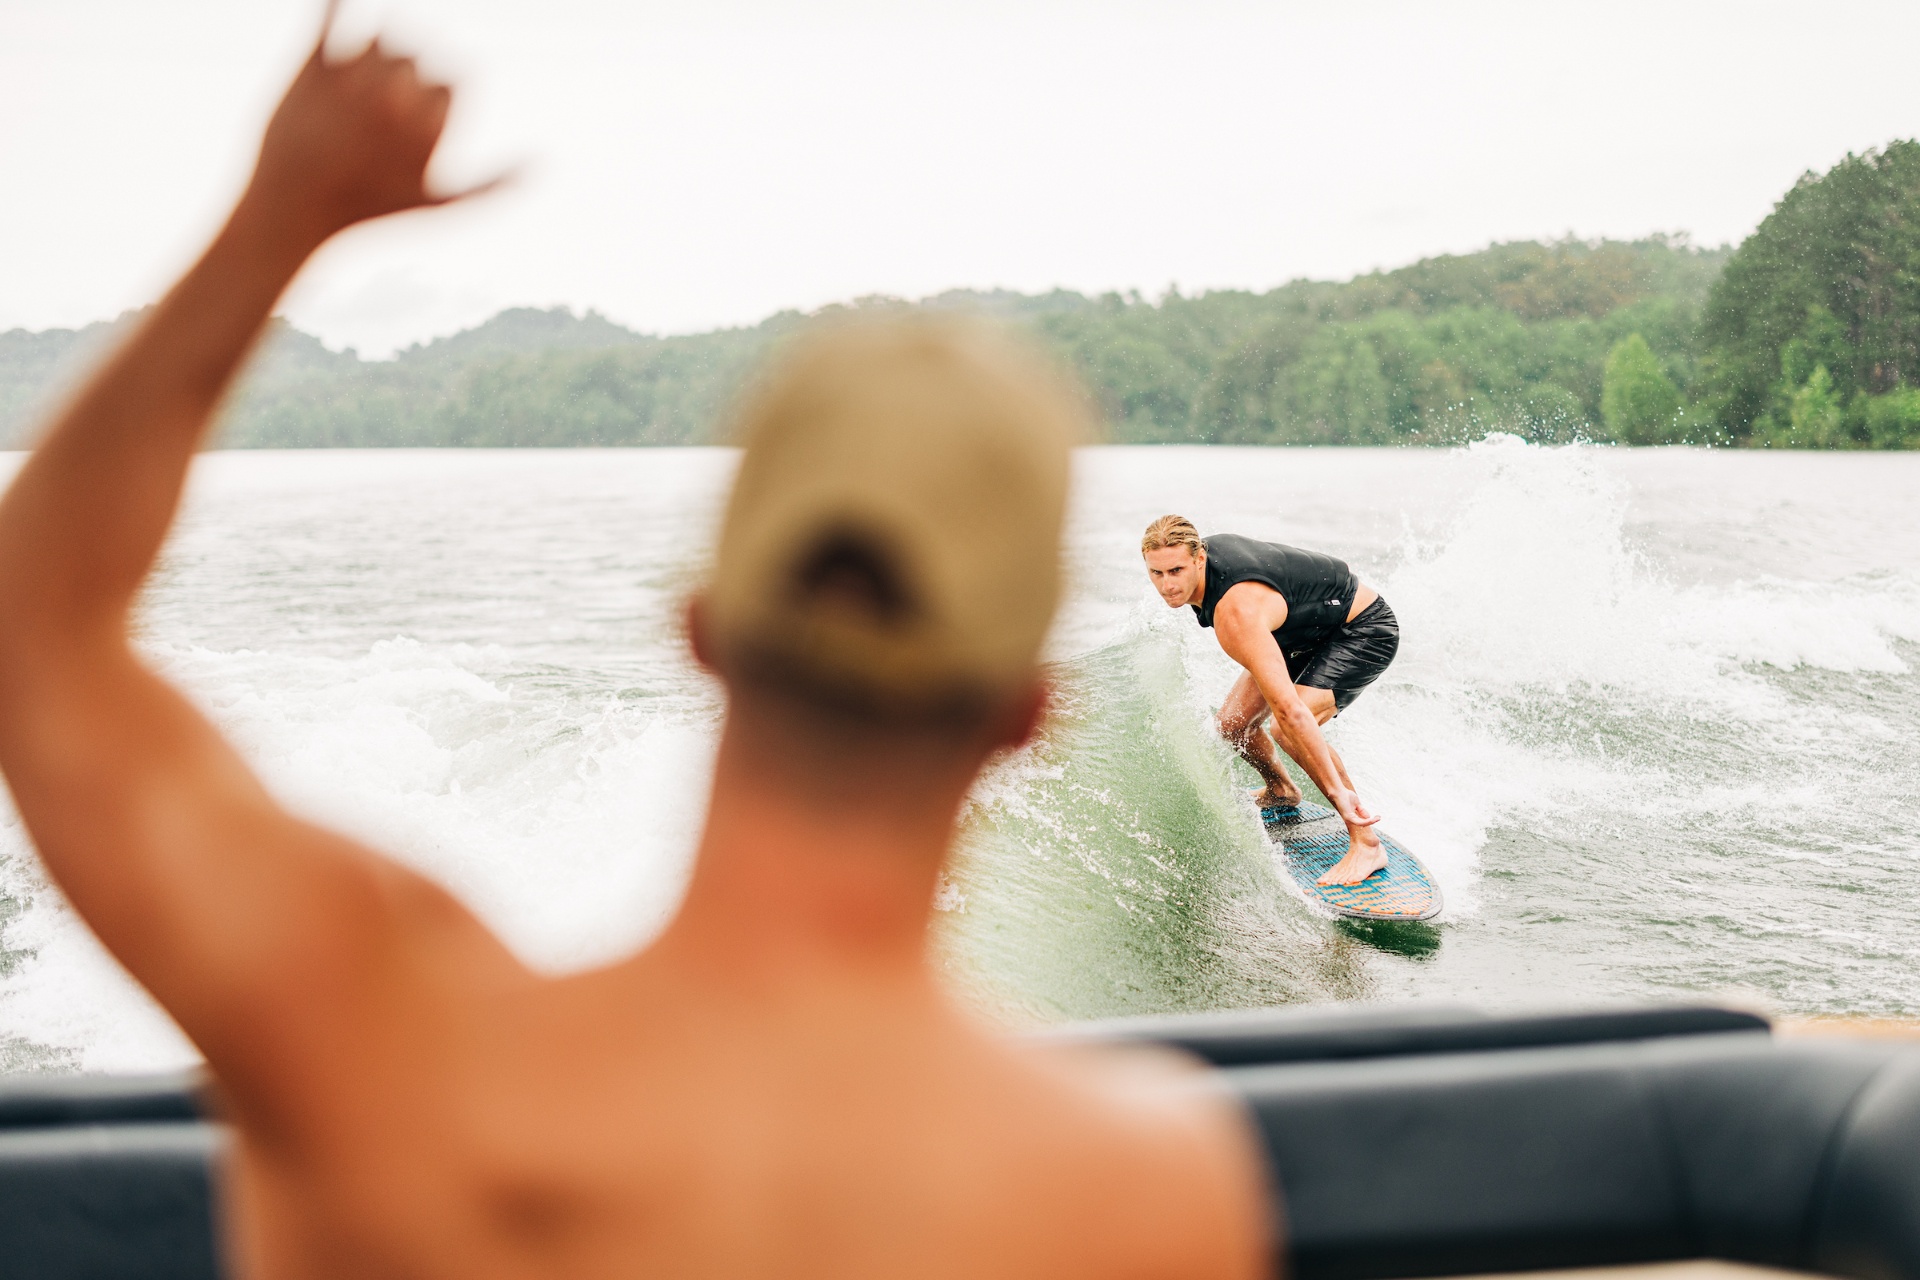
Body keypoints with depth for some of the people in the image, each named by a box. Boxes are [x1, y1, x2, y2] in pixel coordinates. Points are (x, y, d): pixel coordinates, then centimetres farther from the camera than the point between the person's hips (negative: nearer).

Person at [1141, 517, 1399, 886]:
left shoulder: (1235, 614, -39)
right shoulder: (1201, 551, -13)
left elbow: (1289, 710, -43)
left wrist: (1338, 790, -45)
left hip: (1365, 628, -9)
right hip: (1308, 630, 9)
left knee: (1287, 729, -30)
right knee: (1234, 723, 4)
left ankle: (1366, 844, -21)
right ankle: (1280, 792, 36)